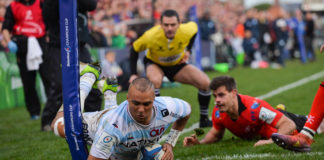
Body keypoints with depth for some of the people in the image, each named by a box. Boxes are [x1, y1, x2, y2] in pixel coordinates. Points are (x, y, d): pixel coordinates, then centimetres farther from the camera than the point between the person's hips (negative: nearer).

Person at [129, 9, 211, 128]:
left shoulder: (186, 31, -29)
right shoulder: (151, 37, -36)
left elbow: (194, 26, -2)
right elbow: (134, 49, -17)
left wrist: (187, 50, -4)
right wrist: (133, 74, -19)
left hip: (177, 64, 3)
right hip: (154, 63, -3)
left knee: (205, 82, -13)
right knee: (155, 80, -38)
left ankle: (204, 120, 7)